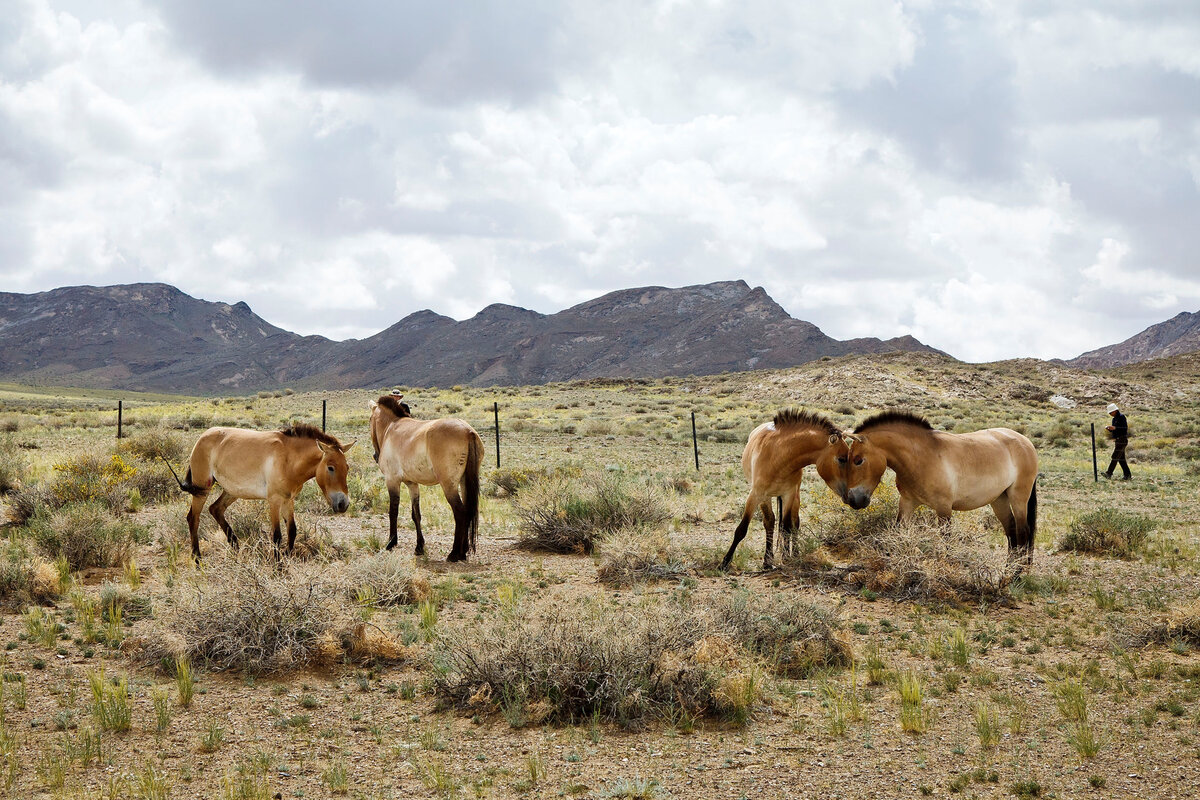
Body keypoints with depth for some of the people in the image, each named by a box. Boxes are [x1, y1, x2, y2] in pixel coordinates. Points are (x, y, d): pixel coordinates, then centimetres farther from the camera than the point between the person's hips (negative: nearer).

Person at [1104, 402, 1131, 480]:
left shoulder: (1121, 417, -9)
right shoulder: (1114, 419, 17)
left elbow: (1125, 428, -16)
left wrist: (1114, 428, -26)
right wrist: (1109, 429, 1)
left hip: (1122, 440, -9)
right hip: (1117, 441, 9)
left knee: (1115, 457, -14)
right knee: (1121, 459, 8)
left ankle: (1109, 473, -20)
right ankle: (1127, 475, 10)